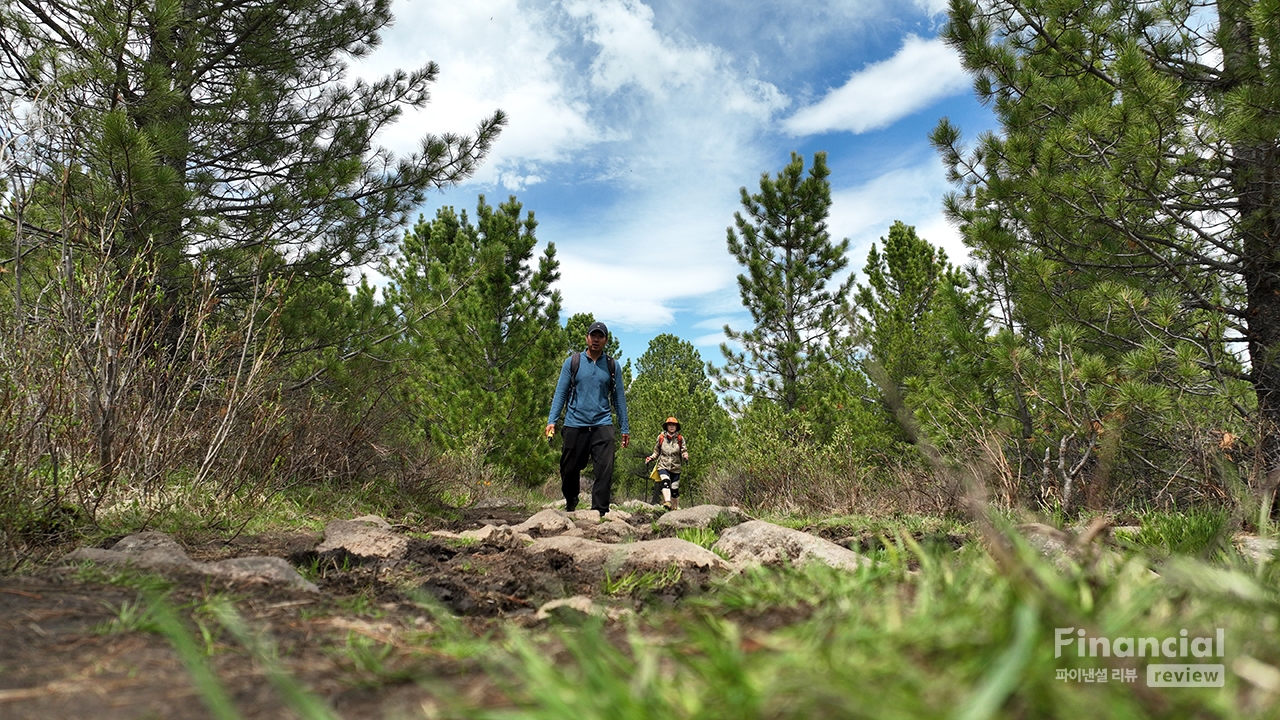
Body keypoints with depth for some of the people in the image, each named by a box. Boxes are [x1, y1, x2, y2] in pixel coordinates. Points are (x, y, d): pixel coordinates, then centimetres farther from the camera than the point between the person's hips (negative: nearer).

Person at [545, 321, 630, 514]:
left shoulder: (612, 366, 9)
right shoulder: (572, 362, 6)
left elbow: (619, 398, 10)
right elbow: (560, 393, 4)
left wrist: (625, 428, 7)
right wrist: (551, 421, -7)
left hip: (602, 425, 0)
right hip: (575, 425, 0)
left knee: (604, 471, -12)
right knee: (569, 469, 7)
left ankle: (600, 512, -8)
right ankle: (570, 506, 32)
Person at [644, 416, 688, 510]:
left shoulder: (680, 438, 6)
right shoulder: (661, 437, 6)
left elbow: (683, 451, 7)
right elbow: (656, 452, 15)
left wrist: (685, 456, -15)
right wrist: (651, 458, -1)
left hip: (675, 467, 1)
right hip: (663, 466, -1)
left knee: (674, 489, 5)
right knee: (665, 482, -27)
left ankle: (676, 507, 21)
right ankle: (667, 502, -41)